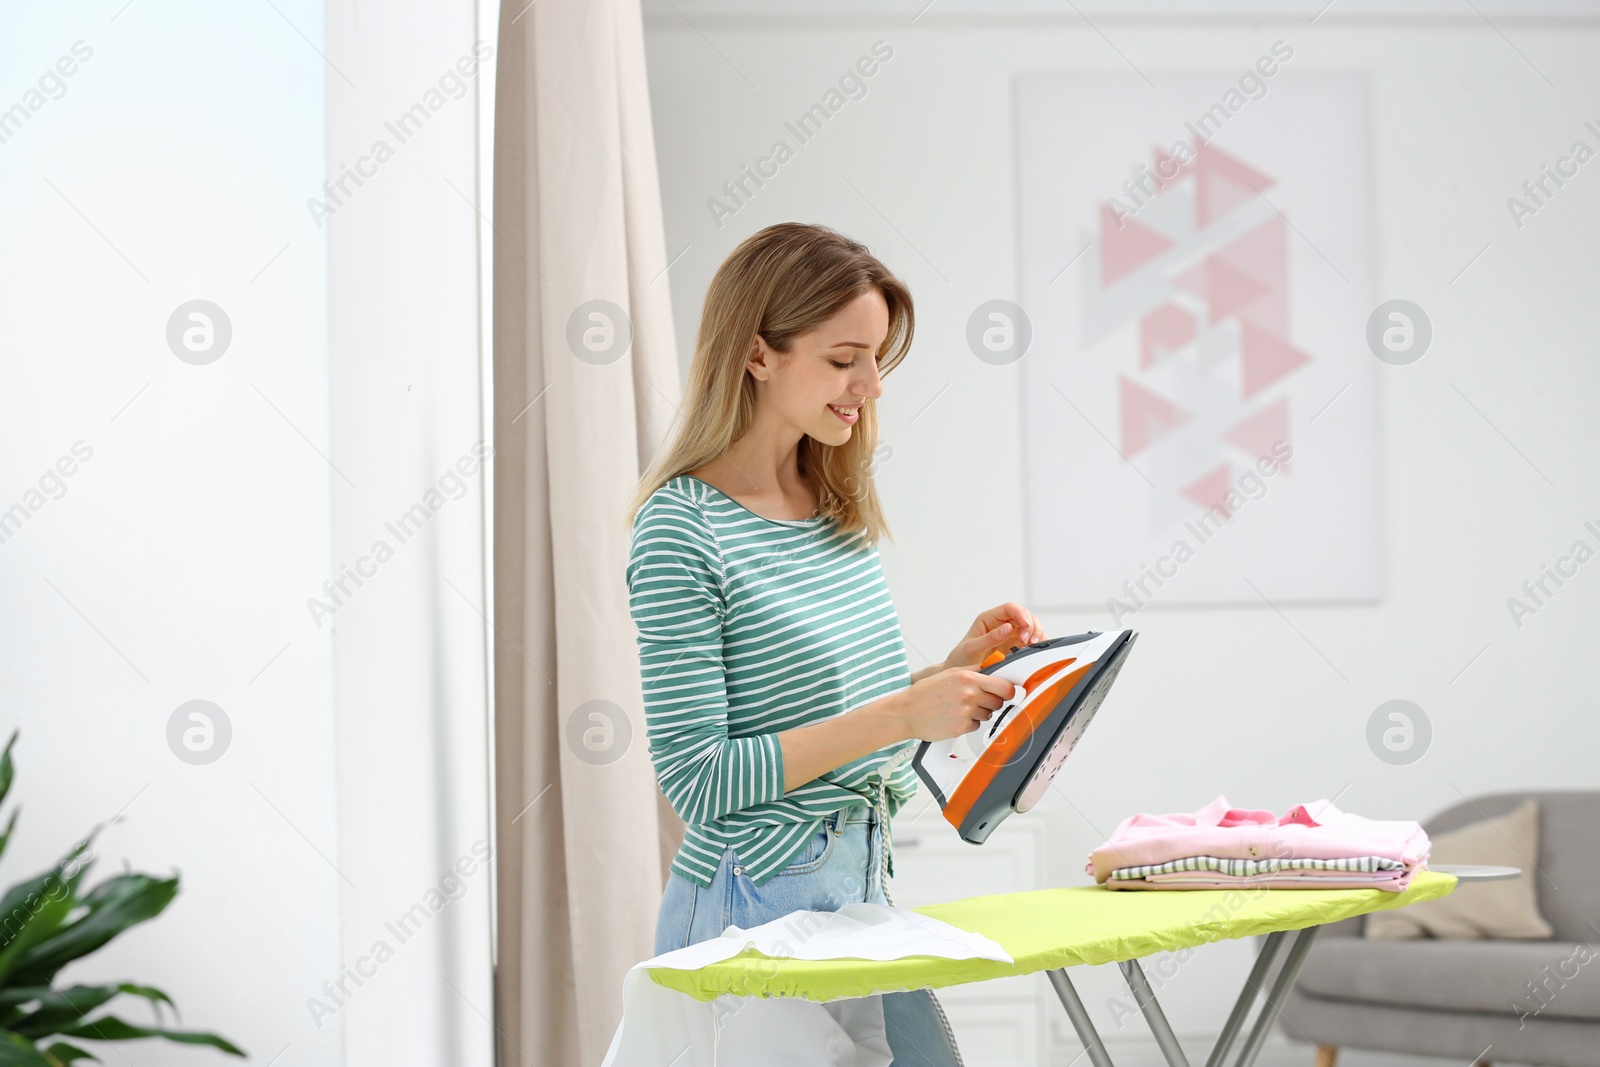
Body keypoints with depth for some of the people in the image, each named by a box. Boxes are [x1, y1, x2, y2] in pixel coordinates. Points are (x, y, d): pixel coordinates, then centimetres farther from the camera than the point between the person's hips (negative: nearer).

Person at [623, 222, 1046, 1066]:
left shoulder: (840, 513, 9)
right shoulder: (681, 530, -14)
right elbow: (699, 781, -18)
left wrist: (954, 670, 1)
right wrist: (899, 716, -22)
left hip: (866, 892, 7)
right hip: (757, 907, -7)